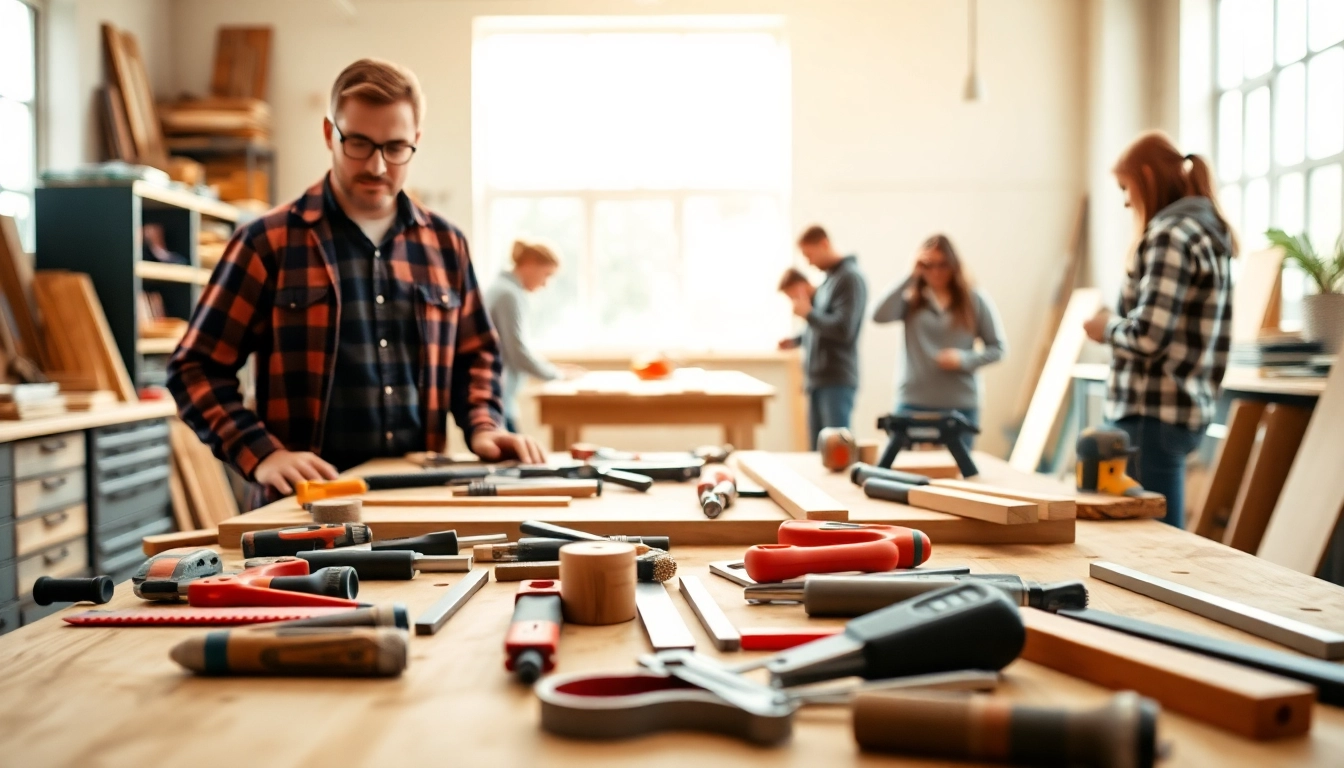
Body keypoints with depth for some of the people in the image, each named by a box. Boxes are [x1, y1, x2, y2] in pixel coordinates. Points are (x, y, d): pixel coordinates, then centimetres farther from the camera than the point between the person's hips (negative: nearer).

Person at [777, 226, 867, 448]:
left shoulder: (850, 278, -11)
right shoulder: (828, 278, 15)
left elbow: (844, 329, -20)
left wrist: (808, 312, -11)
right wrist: (797, 340, 11)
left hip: (837, 381, -9)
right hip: (817, 379, 9)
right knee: (818, 449, 10)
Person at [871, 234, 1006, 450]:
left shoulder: (975, 301, 3)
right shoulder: (911, 299, 3)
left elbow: (998, 348, 5)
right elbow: (880, 316, -15)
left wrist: (964, 359, -14)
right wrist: (911, 277, -11)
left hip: (961, 406, 0)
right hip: (913, 404, 0)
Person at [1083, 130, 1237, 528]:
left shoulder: (1170, 234, -13)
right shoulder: (1209, 229, 16)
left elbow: (1148, 336, -21)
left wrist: (1107, 327, -2)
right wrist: (1120, 323, 12)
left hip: (1152, 414, -10)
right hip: (1189, 407, 10)